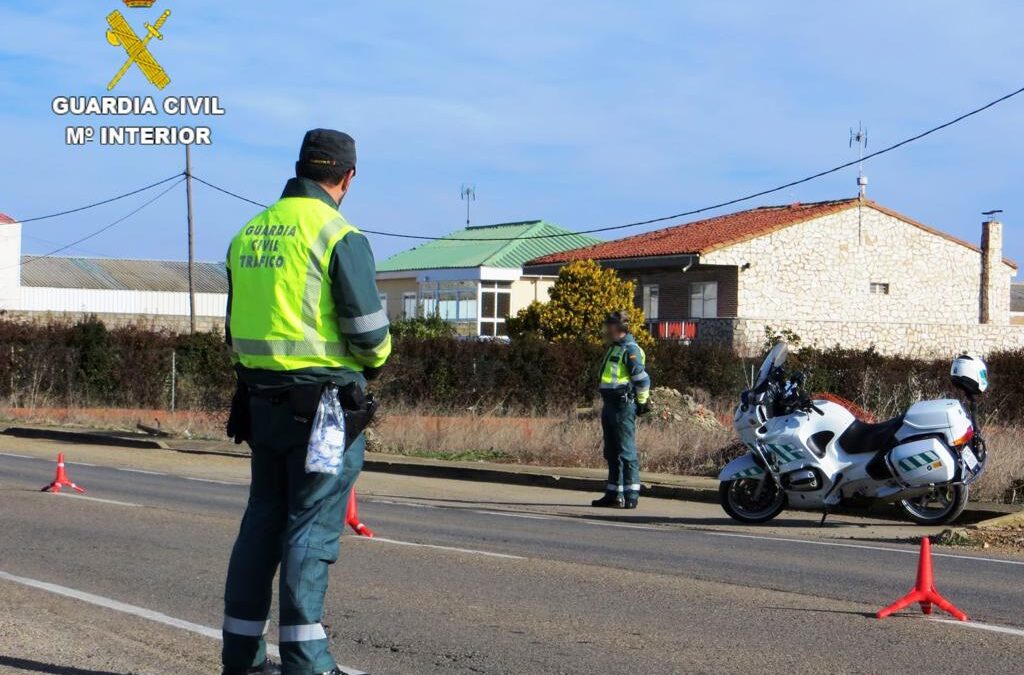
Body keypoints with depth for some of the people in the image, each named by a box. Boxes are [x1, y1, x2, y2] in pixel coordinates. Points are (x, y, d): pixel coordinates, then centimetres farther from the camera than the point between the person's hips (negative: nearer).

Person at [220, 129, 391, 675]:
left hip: (261, 399, 7)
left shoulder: (246, 235, 11)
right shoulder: (339, 235, -11)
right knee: (312, 526, -3)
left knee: (263, 519, 14)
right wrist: (376, 359, 7)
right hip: (323, 400, -7)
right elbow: (368, 331, -13)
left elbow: (236, 331, 16)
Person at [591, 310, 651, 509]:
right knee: (612, 453, 13)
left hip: (623, 405, -10)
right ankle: (613, 494, 20)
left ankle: (631, 496, -7)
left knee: (626, 452, -9)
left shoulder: (630, 349, -12)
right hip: (610, 404, 10)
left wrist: (642, 403, -10)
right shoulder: (614, 348, 19)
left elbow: (642, 379, -15)